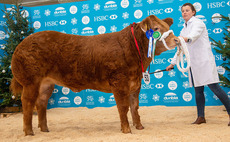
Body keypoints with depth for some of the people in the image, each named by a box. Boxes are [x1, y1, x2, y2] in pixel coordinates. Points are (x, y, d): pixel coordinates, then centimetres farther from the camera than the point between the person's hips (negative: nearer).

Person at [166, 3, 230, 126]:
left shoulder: (198, 23, -4)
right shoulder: (184, 30, 20)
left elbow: (195, 34, -27)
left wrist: (187, 38, -49)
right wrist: (172, 63, 24)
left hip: (204, 61, -7)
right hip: (193, 63, 8)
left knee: (214, 88, -11)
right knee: (198, 90, 7)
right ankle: (201, 117, 12)